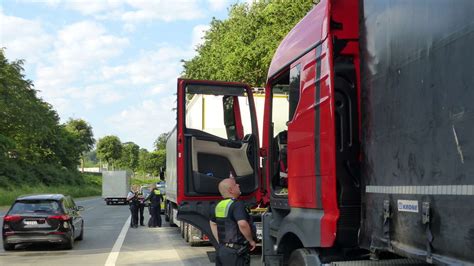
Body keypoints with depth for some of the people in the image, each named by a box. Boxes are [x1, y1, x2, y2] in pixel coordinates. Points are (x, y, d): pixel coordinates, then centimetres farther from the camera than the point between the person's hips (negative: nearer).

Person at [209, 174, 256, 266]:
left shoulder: (219, 205, 11)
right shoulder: (237, 204, -16)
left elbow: (212, 223, 26)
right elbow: (242, 224, -30)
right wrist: (251, 241, -15)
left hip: (221, 249, 9)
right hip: (235, 252, -9)